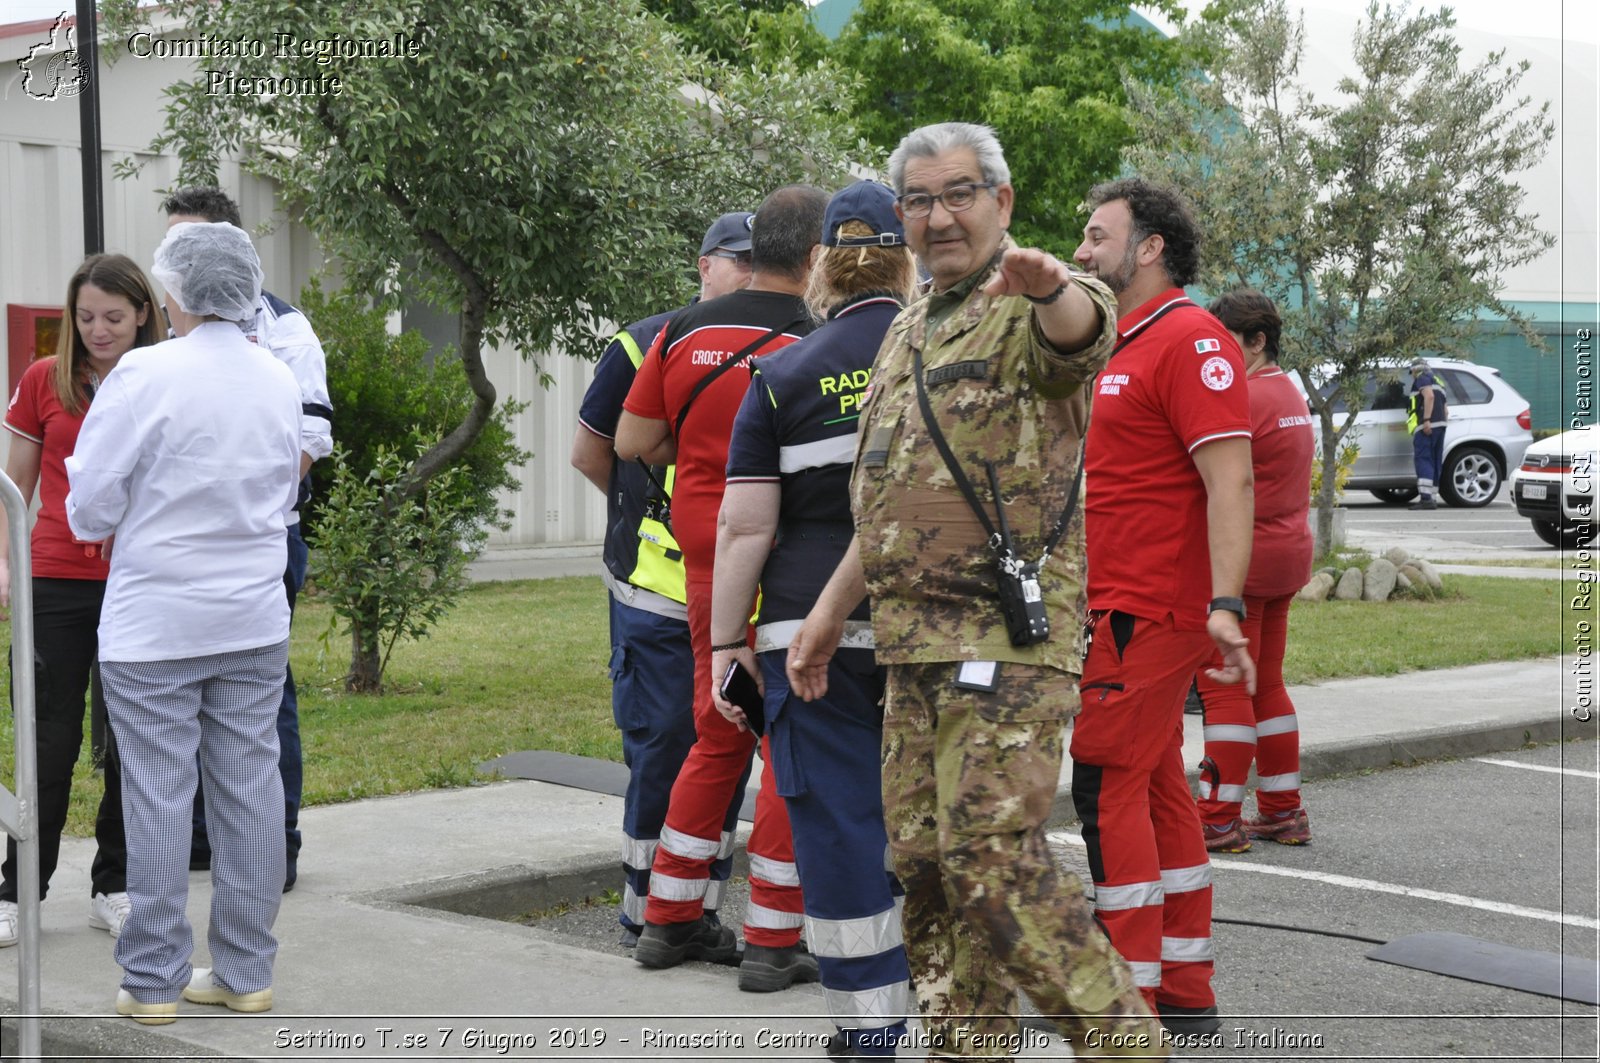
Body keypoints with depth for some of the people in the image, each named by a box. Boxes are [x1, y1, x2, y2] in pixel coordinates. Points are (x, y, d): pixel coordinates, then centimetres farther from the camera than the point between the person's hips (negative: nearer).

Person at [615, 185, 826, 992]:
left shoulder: (685, 333, 4)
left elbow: (632, 441, 10)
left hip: (702, 559, 6)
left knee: (717, 736, 18)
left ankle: (671, 919, 24)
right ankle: (771, 941, 6)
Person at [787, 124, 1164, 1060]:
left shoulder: (1029, 309, -6)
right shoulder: (909, 332, 20)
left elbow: (1081, 328, -33)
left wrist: (1052, 284, -57)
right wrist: (831, 610, 24)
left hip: (1008, 634, -8)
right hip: (914, 640, 8)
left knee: (995, 857, -14)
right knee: (926, 864, 9)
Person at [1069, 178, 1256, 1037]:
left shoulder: (1190, 341, -14)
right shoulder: (1122, 346, 17)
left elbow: (1230, 483, -21)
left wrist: (1225, 604, -29)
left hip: (1146, 613, -10)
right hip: (1121, 606, 10)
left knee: (1108, 787, -8)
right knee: (1156, 785, 12)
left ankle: (1132, 1000, -2)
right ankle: (1186, 991, 18)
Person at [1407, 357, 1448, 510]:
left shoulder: (1422, 378, 1)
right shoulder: (1438, 383, 30)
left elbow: (1429, 396, -17)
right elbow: (1446, 410, 28)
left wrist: (1426, 420, -23)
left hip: (1426, 426, -10)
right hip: (1439, 426, 10)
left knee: (1423, 459, -15)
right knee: (1434, 462, 9)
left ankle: (1425, 498, -26)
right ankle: (1429, 498, 11)